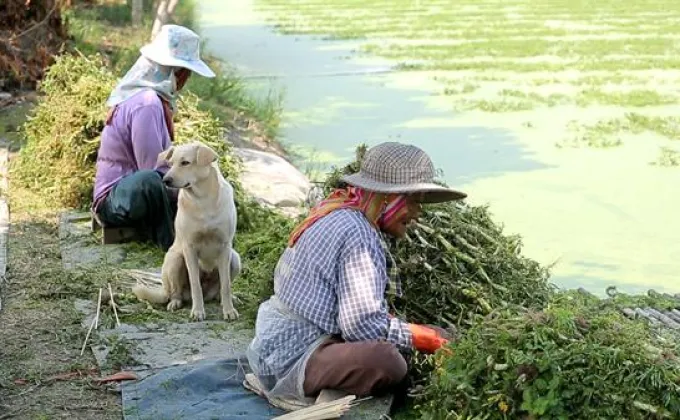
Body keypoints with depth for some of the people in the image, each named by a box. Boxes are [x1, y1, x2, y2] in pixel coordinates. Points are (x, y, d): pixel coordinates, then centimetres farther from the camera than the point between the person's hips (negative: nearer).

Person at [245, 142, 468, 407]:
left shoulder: (334, 214, 14)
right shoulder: (358, 235, -17)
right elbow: (362, 324, -23)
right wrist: (420, 338, -9)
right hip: (290, 362, -11)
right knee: (386, 361, -32)